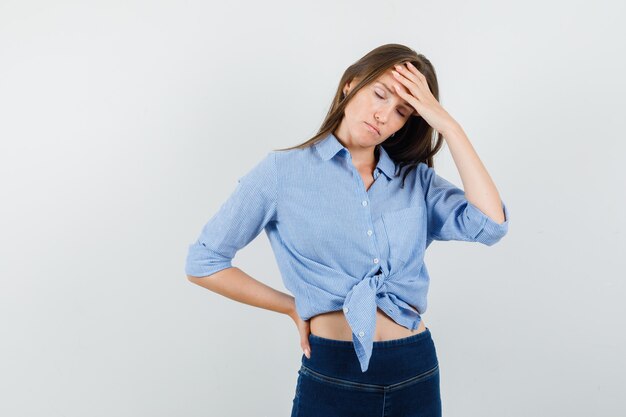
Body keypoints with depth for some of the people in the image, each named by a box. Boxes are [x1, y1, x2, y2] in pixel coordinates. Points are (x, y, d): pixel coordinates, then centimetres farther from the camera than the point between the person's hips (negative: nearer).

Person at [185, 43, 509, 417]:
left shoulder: (417, 180, 6)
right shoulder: (284, 171, -3)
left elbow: (490, 224, -12)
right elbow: (203, 263, 0)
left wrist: (448, 125, -10)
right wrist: (294, 306, 1)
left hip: (418, 377, 4)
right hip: (332, 377, -3)